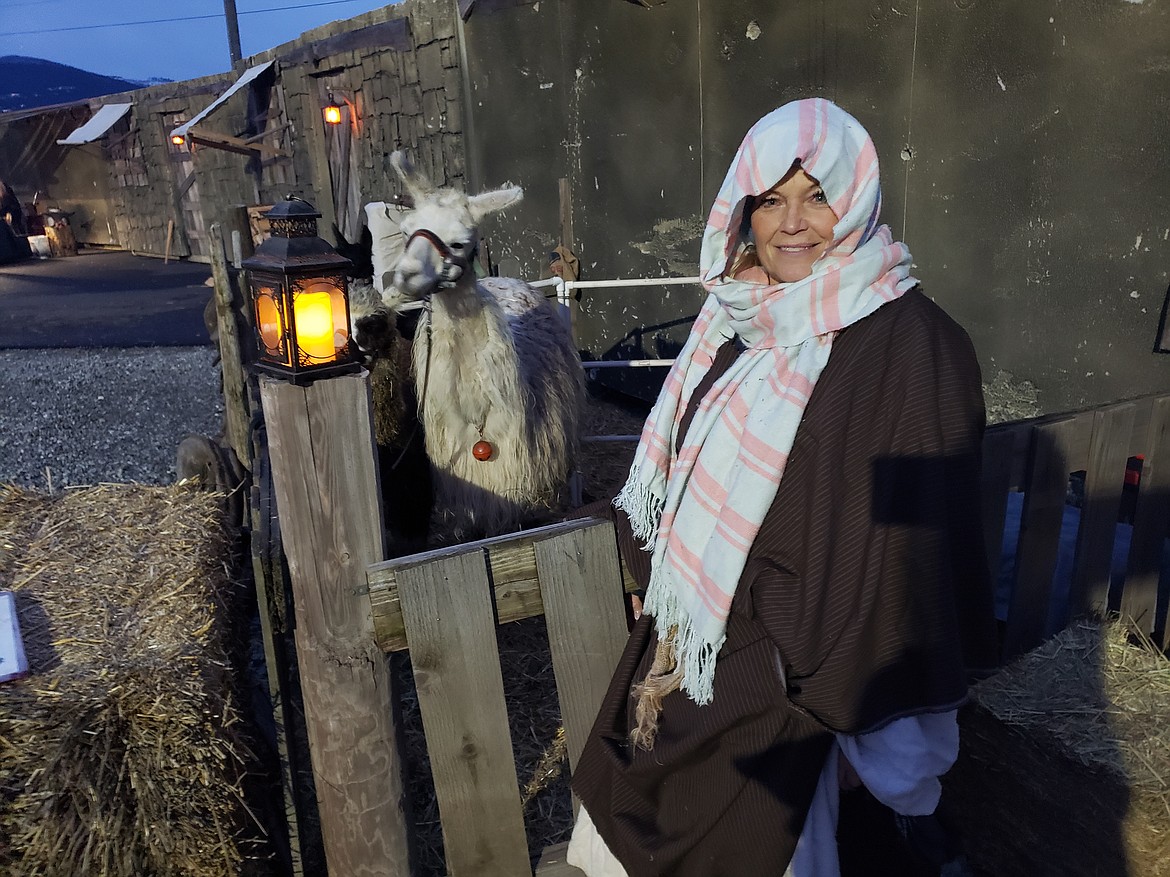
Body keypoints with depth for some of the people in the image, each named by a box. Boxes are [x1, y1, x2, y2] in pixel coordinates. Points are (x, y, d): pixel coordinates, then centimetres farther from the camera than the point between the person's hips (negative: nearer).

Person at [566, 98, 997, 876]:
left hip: (786, 664, -7)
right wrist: (657, 575, 13)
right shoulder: (741, 315, -1)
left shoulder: (912, 346, -21)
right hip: (692, 630, 7)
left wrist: (857, 697, -15)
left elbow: (918, 536, -18)